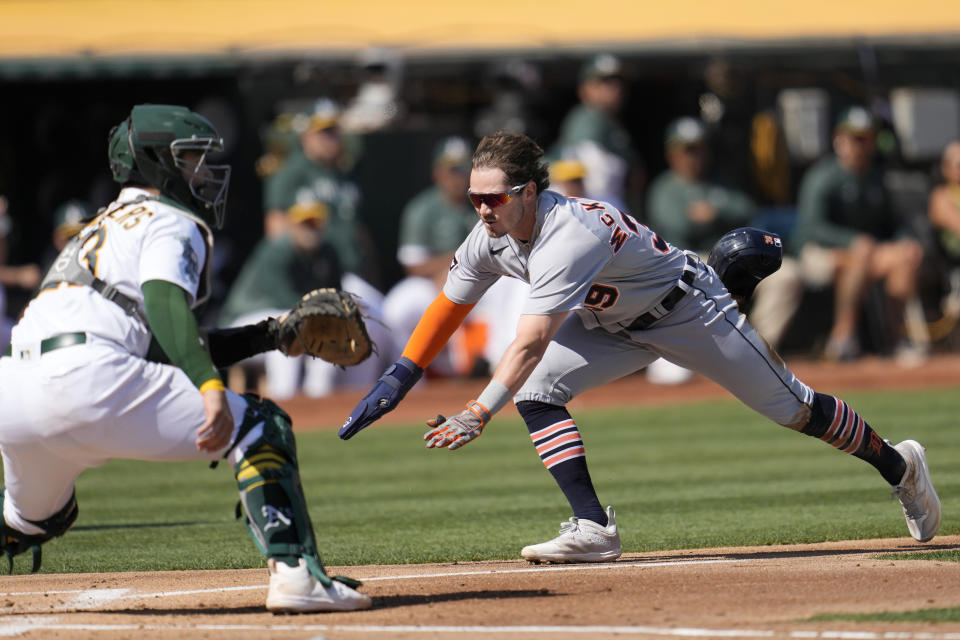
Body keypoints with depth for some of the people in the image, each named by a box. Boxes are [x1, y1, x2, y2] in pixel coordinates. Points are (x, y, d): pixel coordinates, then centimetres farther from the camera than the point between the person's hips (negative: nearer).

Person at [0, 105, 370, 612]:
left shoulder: (105, 226, 36)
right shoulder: (172, 222, 9)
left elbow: (164, 346, 37)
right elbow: (164, 303, -13)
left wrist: (269, 336, 34)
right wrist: (211, 389, -27)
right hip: (89, 374, -8)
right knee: (259, 427, 0)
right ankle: (294, 570, -18)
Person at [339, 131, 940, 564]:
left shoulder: (569, 237, -41)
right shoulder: (491, 238, -16)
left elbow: (529, 343, -48)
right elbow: (448, 306, -2)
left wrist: (478, 413, -55)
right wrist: (396, 382, -7)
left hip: (689, 309, -7)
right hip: (614, 324, 7)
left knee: (791, 406, 4)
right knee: (537, 393, -16)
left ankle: (897, 464, 28)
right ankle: (594, 528, -18)